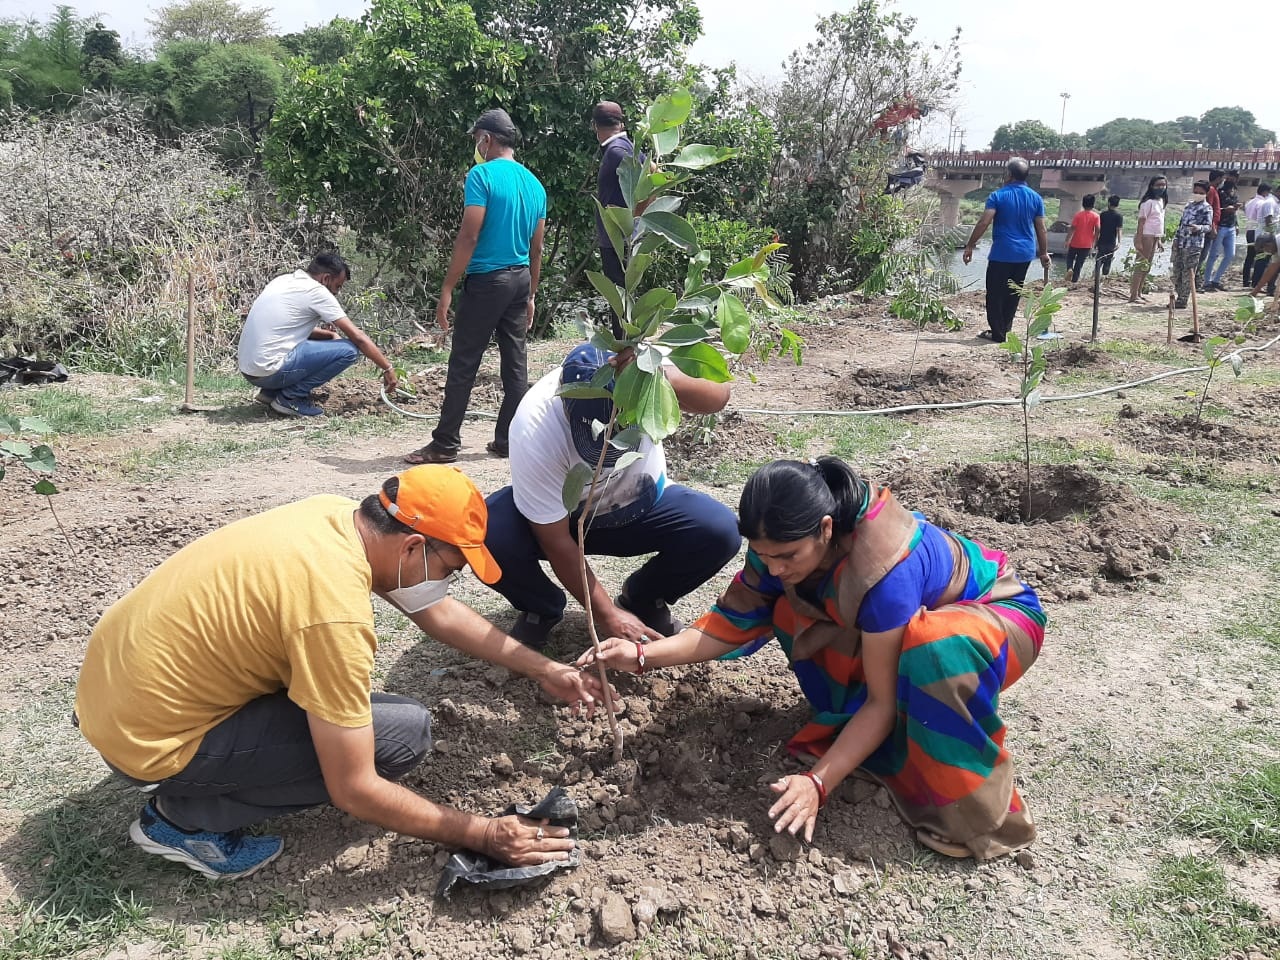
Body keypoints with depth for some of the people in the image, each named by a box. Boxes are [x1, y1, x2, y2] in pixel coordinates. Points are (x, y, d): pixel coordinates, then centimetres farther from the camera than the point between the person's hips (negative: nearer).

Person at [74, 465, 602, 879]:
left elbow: (437, 612, 10)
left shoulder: (343, 515, -5)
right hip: (148, 733, -8)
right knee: (404, 732, -13)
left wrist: (542, 670, 9)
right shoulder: (335, 609, -30)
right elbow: (355, 791, -22)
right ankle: (185, 814, -1)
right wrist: (484, 835, -13)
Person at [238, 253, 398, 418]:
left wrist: (329, 335, 15)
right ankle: (291, 398, -4)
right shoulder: (316, 291, -9)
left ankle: (271, 391, 16)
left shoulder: (284, 281, 15)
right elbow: (357, 337, -6)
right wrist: (387, 368, 2)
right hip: (270, 370, -9)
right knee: (348, 350, -9)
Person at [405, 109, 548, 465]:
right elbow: (536, 249, 14)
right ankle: (508, 440, 14)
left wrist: (447, 289, -14)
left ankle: (445, 444, 2)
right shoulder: (534, 184, 11)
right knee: (516, 364, 9)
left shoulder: (483, 174, -11)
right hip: (521, 279, 7)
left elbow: (468, 237, -17)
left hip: (486, 280, -7)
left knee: (463, 365, -2)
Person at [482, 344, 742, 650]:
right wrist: (605, 613, -21)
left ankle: (642, 601, 6)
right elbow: (555, 540, -25)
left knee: (720, 530, -25)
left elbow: (718, 397, -44)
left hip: (640, 506, 2)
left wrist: (668, 379, -65)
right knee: (490, 537, -32)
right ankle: (542, 609, 3)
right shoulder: (535, 432, -34)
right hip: (562, 516, -2)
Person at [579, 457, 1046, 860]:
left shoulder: (884, 570, -40)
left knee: (935, 645, -42)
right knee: (785, 611, -15)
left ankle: (971, 806, -20)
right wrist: (644, 655, -25)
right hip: (909, 614, 7)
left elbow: (882, 701, -32)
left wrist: (818, 783, -35)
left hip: (997, 612, -6)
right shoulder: (784, 540, -21)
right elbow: (736, 619, -14)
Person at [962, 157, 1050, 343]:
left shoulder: (998, 196, -8)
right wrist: (1044, 253, 16)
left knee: (995, 293, 2)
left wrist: (970, 246, -11)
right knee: (1013, 293, 15)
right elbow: (1041, 229, 7)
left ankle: (997, 333, 1)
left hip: (1002, 253, -5)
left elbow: (984, 223, -16)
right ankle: (1005, 329, 20)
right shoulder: (1036, 198, 5)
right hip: (1025, 254, 5)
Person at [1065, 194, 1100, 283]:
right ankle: (1075, 279, 13)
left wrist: (1067, 240, -3)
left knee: (1070, 257, 18)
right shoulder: (1096, 216, -6)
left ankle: (1070, 269, -10)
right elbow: (1098, 230, -9)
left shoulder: (1078, 215, -8)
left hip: (1075, 242, -1)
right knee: (1079, 262, 11)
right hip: (1087, 244, 1)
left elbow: (1072, 228, -10)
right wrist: (1094, 242, 3)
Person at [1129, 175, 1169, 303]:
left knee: (1147, 267, 12)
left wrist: (1160, 240, 17)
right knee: (1141, 266, -9)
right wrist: (1138, 241, -21)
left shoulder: (1161, 201, 14)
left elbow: (1160, 221, 19)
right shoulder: (1148, 202, -12)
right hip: (1146, 236, -9)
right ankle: (1133, 296, -9)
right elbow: (1141, 222, -16)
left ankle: (1138, 293, 19)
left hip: (1155, 237, 9)